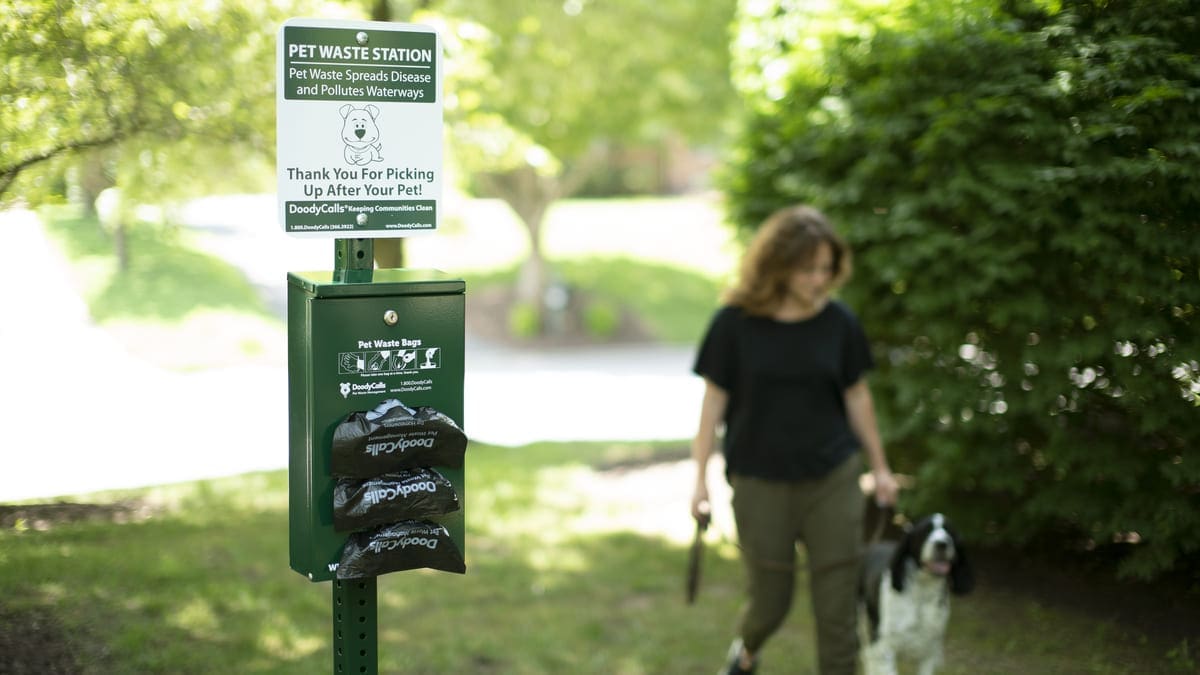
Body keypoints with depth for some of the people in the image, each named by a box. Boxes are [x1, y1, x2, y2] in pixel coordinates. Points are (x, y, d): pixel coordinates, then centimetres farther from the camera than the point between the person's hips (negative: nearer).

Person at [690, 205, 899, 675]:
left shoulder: (839, 323, -3)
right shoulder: (736, 323, -10)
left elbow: (857, 396, 7)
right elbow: (714, 401, -5)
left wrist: (880, 468, 12)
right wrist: (701, 478, -6)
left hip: (833, 480, 2)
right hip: (761, 483, -1)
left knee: (839, 603, 3)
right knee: (770, 600, 11)